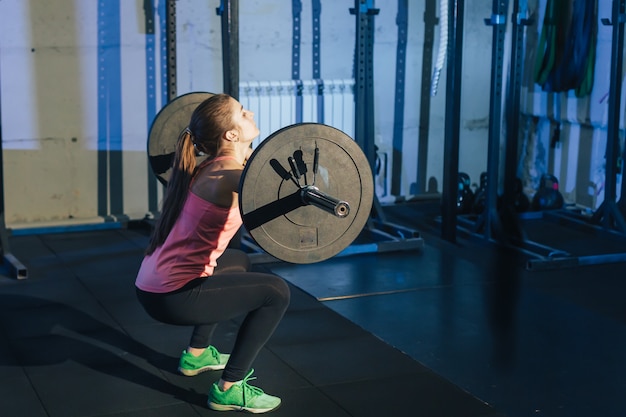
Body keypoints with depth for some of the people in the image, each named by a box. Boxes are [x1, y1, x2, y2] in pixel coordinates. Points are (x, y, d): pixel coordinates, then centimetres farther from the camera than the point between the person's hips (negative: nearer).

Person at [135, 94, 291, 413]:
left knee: (237, 261, 31)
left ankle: (196, 354, 34)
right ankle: (228, 389, 0)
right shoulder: (229, 175, -17)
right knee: (275, 291, -7)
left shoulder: (209, 167, 9)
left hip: (154, 285, 10)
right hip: (172, 297, -10)